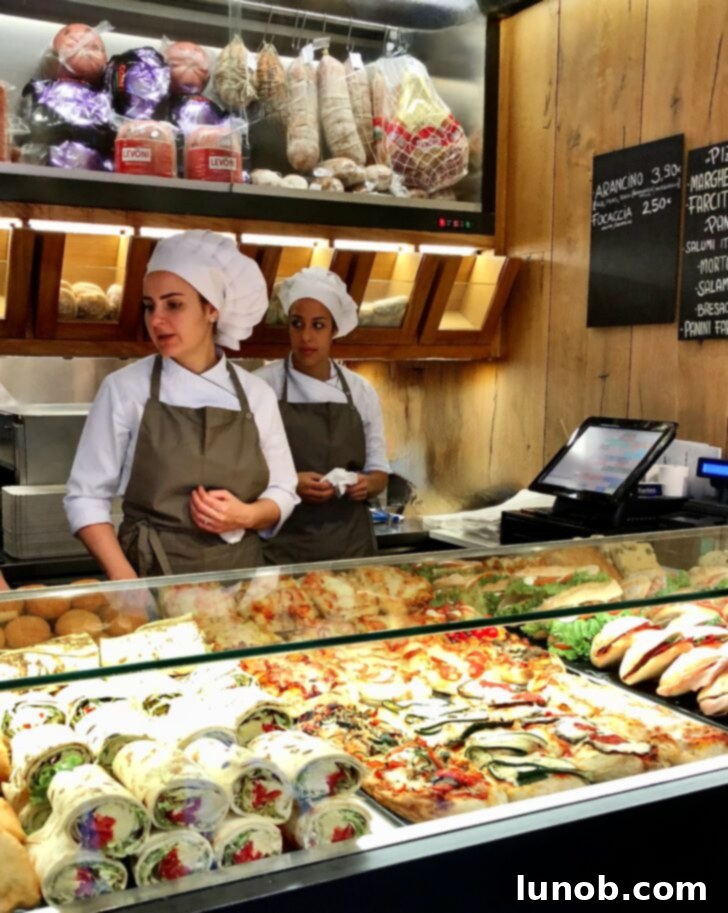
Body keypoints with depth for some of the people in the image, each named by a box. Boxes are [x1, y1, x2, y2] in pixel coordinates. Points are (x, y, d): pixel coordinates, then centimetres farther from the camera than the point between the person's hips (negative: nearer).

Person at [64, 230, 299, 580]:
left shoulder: (256, 394, 2)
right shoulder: (124, 388, -5)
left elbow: (283, 491, 8)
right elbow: (86, 496, -4)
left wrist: (247, 515, -12)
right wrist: (125, 581, -15)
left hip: (239, 578, 2)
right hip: (152, 578, -2)